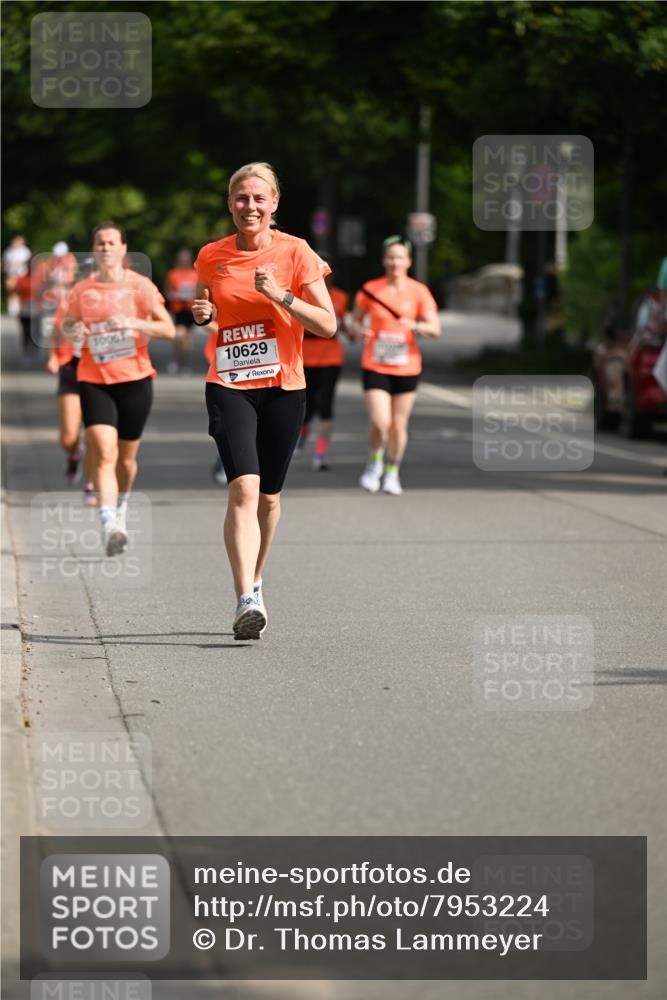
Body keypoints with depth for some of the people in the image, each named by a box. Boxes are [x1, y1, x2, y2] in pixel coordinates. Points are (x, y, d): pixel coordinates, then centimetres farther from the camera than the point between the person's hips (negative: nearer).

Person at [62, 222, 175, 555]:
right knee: (104, 454, -17)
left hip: (134, 379, 0)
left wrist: (134, 323, -22)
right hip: (94, 381, 0)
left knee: (126, 457, 12)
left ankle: (121, 506, 42)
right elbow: (67, 324, 20)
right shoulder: (82, 291, 4)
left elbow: (168, 330, -7)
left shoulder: (140, 286, -3)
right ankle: (110, 526, -28)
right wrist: (73, 329, -4)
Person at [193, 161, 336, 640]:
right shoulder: (211, 256, 3)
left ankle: (255, 583, 35)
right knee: (243, 488, -19)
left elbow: (328, 325, -6)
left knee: (268, 496, 11)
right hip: (229, 385, 0)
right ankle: (247, 600, -26)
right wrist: (201, 313, -2)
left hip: (283, 386, 0)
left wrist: (280, 295, -18)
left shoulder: (295, 252, -3)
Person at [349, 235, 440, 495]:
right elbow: (355, 322, 10)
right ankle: (374, 463, 13)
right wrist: (359, 331, -13)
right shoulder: (370, 290, -1)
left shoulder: (419, 292, -1)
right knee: (379, 423, -15)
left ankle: (392, 473, 27)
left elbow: (435, 329, -7)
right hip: (375, 366, -1)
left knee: (399, 426, 6)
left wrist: (416, 326, -27)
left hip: (406, 368, 1)